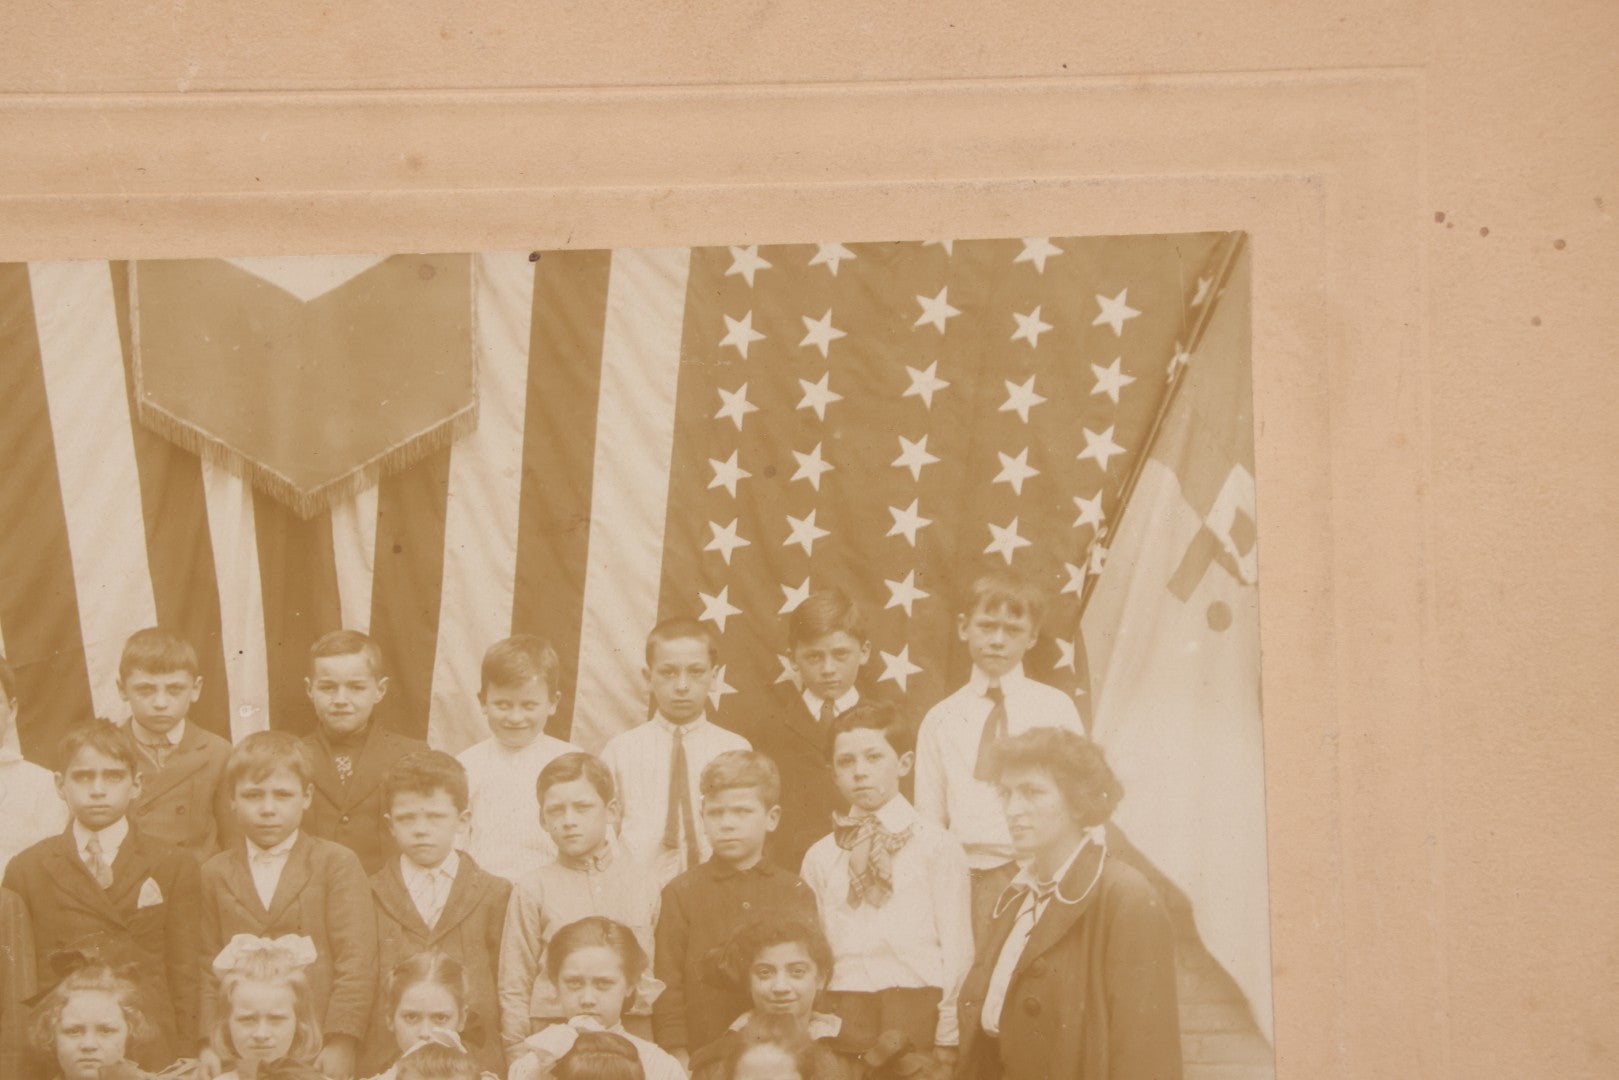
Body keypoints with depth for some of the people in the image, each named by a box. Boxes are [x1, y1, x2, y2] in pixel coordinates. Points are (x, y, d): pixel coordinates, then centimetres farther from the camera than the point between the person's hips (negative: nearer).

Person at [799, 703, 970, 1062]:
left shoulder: (937, 845, 2)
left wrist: (947, 1040, -4)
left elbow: (956, 951, 0)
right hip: (840, 1017, 2)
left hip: (916, 1013, -2)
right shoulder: (820, 857, 11)